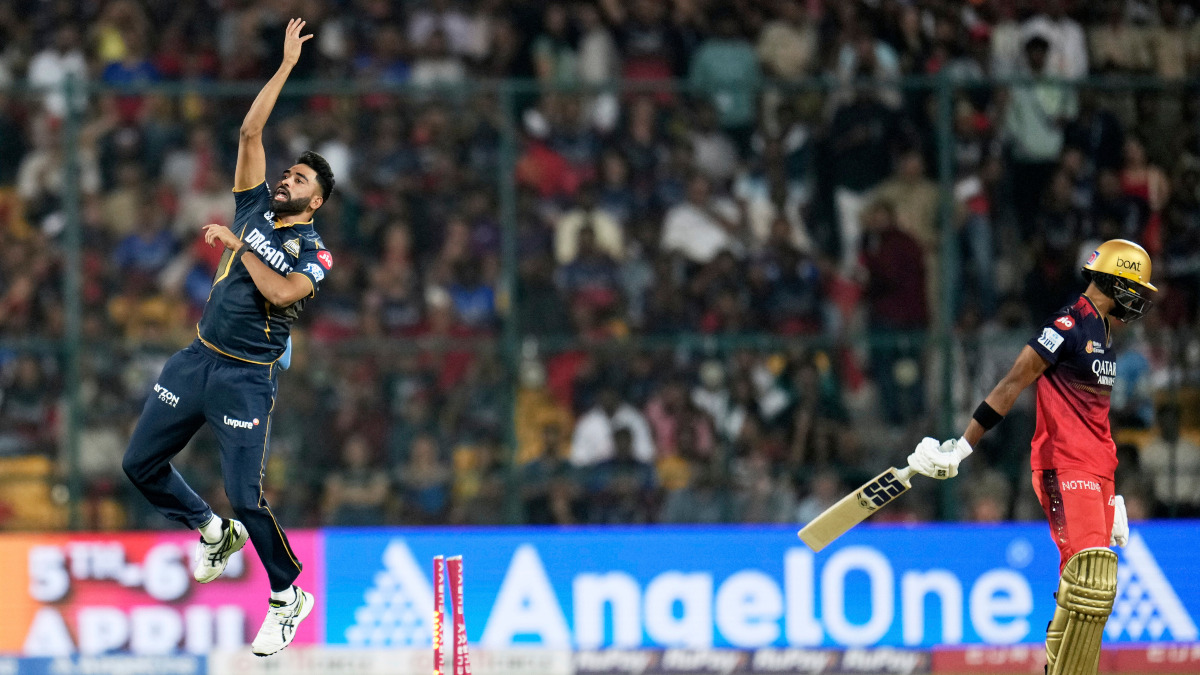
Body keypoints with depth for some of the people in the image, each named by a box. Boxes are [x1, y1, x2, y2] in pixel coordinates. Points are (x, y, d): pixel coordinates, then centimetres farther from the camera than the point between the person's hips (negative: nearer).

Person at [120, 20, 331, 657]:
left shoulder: (313, 252, -4)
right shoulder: (256, 205, 9)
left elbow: (281, 292, -23)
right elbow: (250, 133, 4)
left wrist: (235, 244, -15)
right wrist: (287, 65, 3)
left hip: (246, 377, -6)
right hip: (197, 359, 6)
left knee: (246, 496, -11)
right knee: (141, 464, 8)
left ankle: (288, 597, 9)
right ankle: (214, 532, 31)